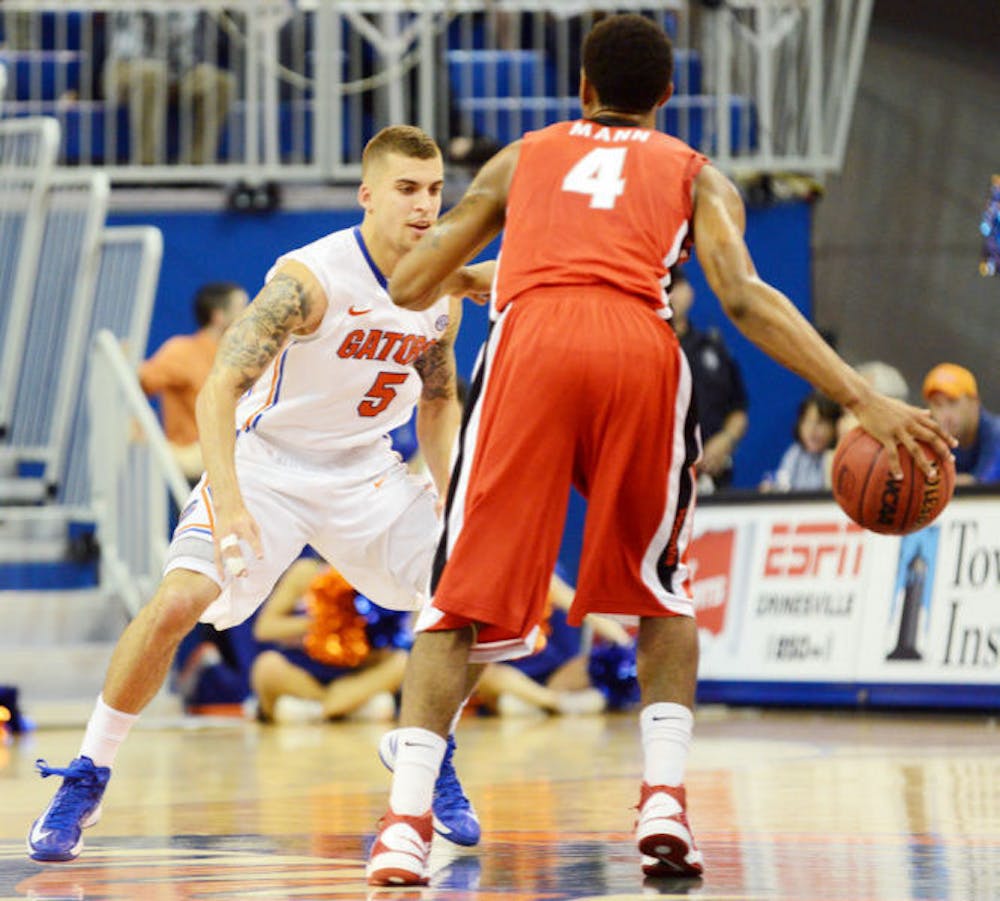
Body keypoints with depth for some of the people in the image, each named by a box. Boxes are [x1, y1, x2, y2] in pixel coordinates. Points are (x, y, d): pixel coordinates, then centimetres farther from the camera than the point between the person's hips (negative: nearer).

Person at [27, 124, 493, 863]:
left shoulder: (443, 289, -5)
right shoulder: (310, 278, -24)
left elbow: (439, 398, 15)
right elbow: (221, 388, -30)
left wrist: (444, 493, 0)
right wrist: (230, 505, -41)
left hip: (366, 471, 5)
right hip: (266, 461, -5)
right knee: (179, 602, -23)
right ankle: (86, 779, -8)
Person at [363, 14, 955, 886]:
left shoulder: (521, 159, 31)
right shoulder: (696, 176, 26)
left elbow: (407, 287, 30)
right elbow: (744, 298, 6)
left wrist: (468, 279, 55)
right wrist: (865, 401, 0)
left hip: (531, 335, 0)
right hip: (641, 350, 0)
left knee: (464, 597, 5)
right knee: (662, 590, 22)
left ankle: (406, 823, -12)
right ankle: (665, 801, 5)